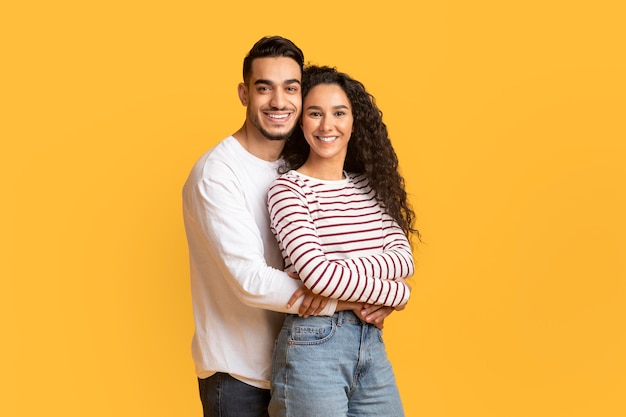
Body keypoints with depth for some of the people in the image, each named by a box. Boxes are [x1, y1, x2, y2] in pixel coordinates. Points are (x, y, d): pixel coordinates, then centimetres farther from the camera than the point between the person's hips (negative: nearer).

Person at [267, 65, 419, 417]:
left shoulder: (371, 186, 10)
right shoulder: (288, 188, -8)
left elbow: (403, 258, -2)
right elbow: (317, 274, -19)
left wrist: (335, 277, -17)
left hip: (372, 343, 5)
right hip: (314, 347, -5)